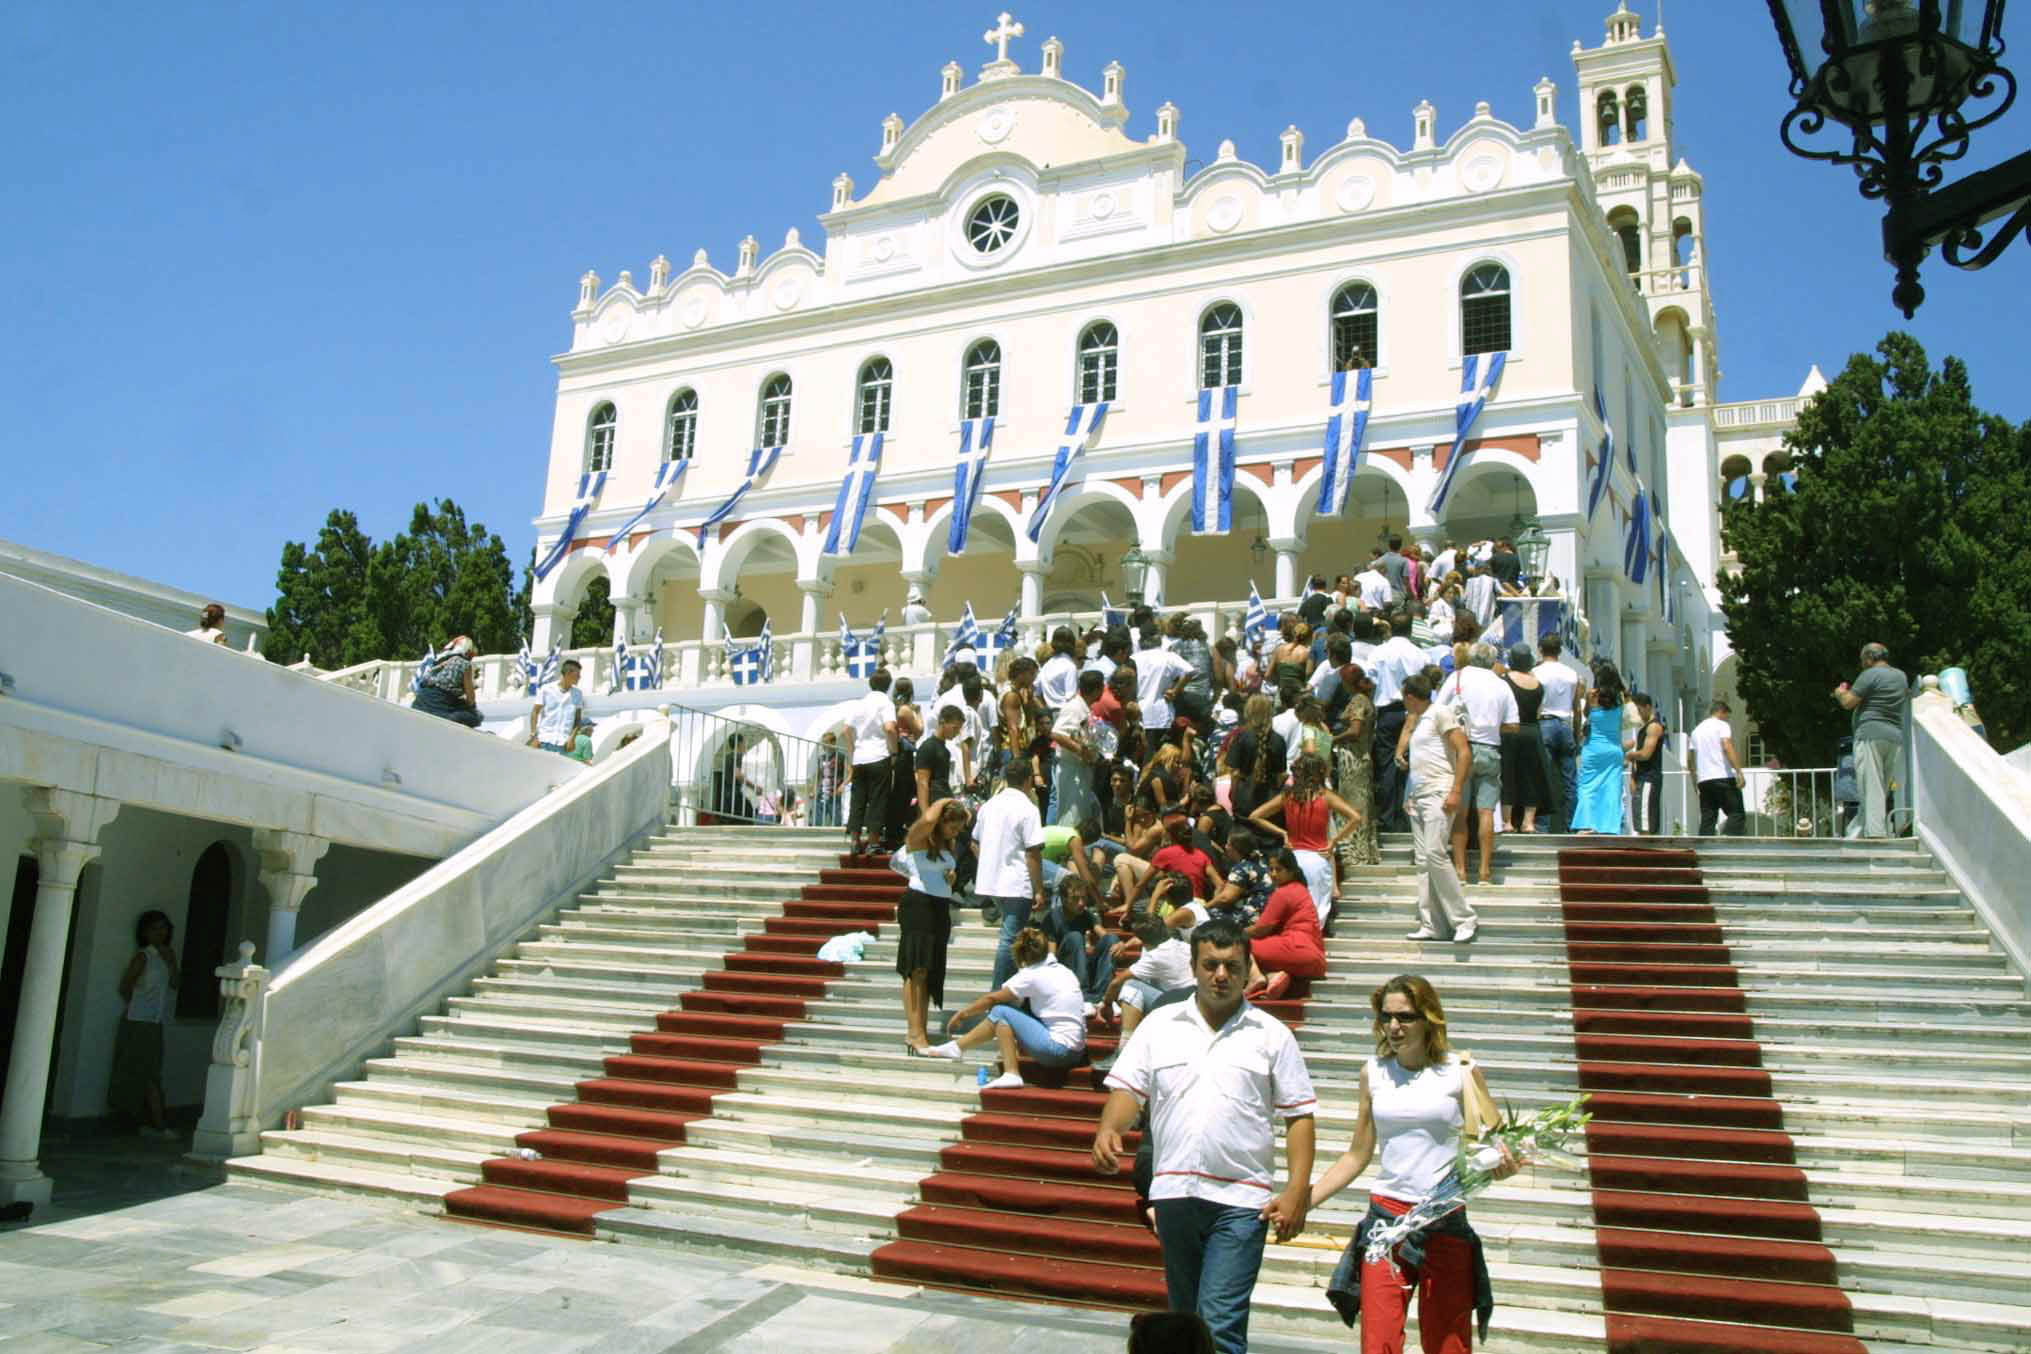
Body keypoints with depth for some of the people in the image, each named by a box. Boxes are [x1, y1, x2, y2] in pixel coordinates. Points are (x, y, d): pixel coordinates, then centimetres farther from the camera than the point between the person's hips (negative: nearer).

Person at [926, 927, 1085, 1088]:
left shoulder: (1032, 975, -8)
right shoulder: (1061, 969, 11)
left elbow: (991, 999, 0)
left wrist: (962, 1014, 14)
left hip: (1059, 1050, -9)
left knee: (1000, 1013, -2)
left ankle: (1011, 1074, -3)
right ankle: (956, 1047, 21)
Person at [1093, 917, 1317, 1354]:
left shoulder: (1272, 1035, 3)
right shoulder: (1159, 1025, 7)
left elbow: (1299, 1115, 3)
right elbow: (1127, 1088, 5)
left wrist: (1297, 1191, -6)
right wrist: (1108, 1130, -16)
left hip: (1242, 1200, -3)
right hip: (1174, 1191, 3)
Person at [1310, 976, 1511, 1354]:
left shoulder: (1462, 1071, -2)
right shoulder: (1374, 1072, 5)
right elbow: (1357, 1156, 12)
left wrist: (1503, 1166, -24)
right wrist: (1303, 1201, 6)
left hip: (1446, 1223, -2)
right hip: (1386, 1217, 2)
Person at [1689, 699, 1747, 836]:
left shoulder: (1697, 729, 19)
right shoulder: (1722, 725, 0)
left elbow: (1689, 759, 20)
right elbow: (1727, 748, -16)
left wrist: (1694, 778, 29)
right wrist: (1739, 772, -20)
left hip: (1703, 780, 6)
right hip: (1724, 777, -6)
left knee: (1707, 819, 6)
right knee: (1737, 815, -5)